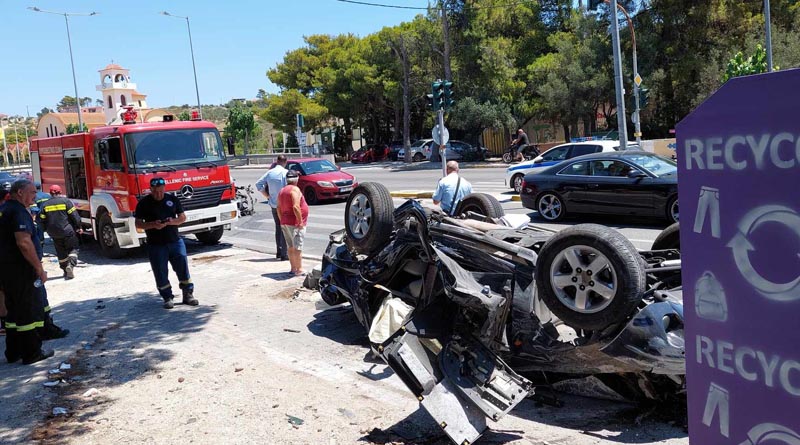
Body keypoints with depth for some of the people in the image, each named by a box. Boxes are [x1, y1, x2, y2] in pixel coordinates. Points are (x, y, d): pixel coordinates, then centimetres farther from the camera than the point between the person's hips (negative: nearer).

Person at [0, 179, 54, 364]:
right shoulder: (19, 211, -17)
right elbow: (24, 243, -27)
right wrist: (39, 268, -22)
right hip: (19, 269, -9)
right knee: (28, 311, 0)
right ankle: (32, 353, 7)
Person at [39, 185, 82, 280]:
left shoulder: (45, 204, 4)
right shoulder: (65, 201, -7)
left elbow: (41, 220, 6)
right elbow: (74, 216, -9)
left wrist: (47, 230, 19)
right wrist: (78, 227, 0)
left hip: (54, 234, 4)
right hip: (68, 231, -3)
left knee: (61, 253, 14)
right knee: (72, 249, 7)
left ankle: (66, 271, 19)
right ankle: (71, 264, -17)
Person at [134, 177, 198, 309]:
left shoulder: (172, 199, 4)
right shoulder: (144, 203, -2)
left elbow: (183, 217, 7)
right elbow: (138, 224, -2)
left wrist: (172, 222, -14)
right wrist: (153, 225, -20)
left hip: (175, 241, 2)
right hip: (155, 245, -1)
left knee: (183, 268, 2)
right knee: (161, 273, 3)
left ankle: (188, 294, 13)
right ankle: (167, 297, 16)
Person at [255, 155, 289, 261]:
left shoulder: (270, 172, 6)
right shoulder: (285, 172, -12)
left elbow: (258, 184, 8)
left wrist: (268, 196, 11)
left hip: (273, 204, 6)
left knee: (278, 228, 17)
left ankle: (279, 252, 21)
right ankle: (284, 254, -3)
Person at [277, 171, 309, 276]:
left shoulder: (282, 191, 14)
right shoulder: (295, 189, -12)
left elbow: (279, 208, 14)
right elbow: (296, 207, -23)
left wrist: (282, 221, 18)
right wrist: (300, 221, -19)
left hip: (285, 223, 8)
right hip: (295, 224, -8)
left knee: (290, 247, 13)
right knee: (297, 247, -6)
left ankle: (293, 268, 18)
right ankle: (299, 270, -5)